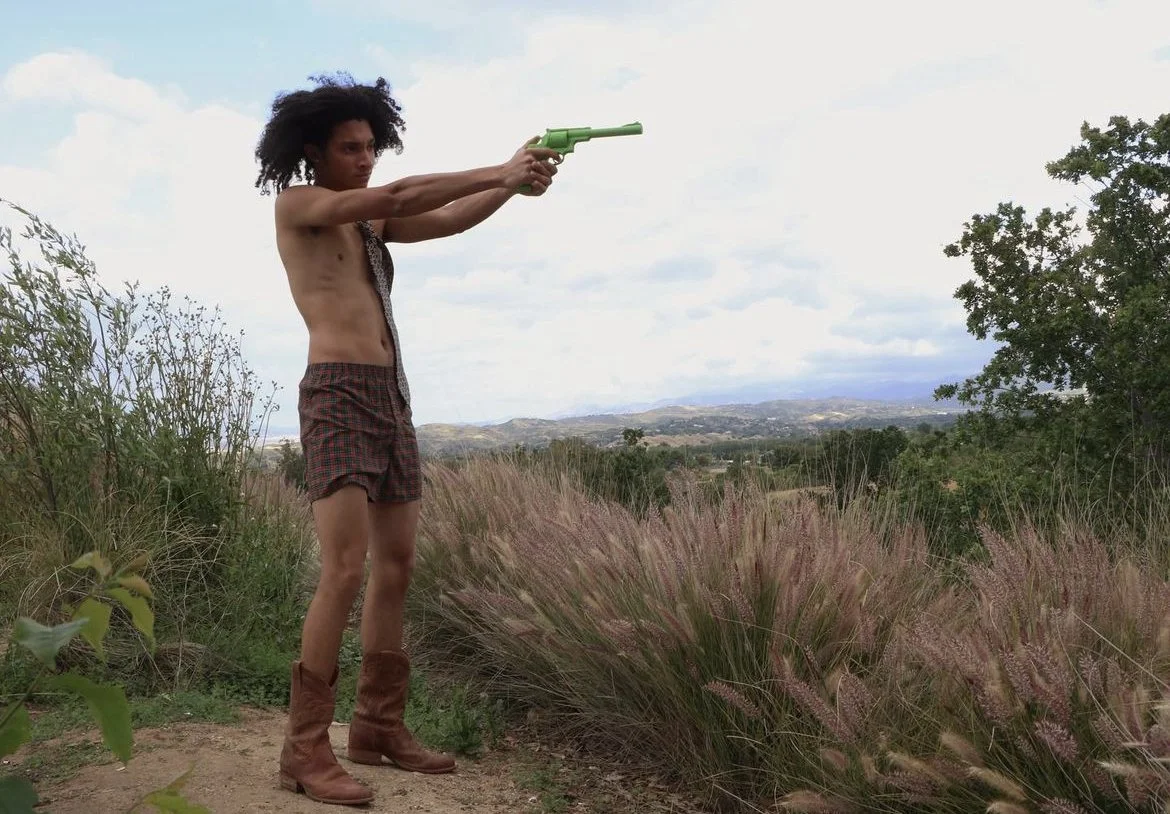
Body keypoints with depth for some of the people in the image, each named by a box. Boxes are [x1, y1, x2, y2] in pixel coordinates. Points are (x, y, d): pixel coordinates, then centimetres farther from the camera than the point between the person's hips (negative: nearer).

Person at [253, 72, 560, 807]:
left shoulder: (367, 219, 22)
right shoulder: (296, 205, 1)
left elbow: (448, 220, 11)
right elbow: (396, 196, -13)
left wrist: (513, 184, -6)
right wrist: (495, 172, -10)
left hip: (393, 397, 8)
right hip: (339, 396, -8)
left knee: (397, 566, 7)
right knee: (347, 569, -16)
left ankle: (379, 725, 15)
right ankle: (307, 747, -9)